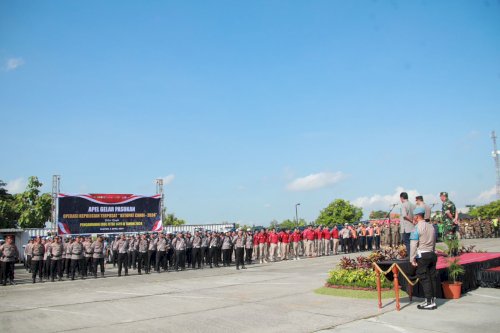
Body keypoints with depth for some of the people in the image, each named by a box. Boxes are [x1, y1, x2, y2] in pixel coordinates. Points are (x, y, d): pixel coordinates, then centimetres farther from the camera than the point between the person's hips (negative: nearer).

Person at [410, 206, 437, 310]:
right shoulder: (431, 226, 12)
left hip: (422, 256, -7)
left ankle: (429, 302, 2)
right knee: (432, 278, 11)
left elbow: (413, 245, -14)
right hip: (432, 254, 7)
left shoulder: (417, 228, -11)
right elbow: (434, 242, 16)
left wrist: (412, 259, -11)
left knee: (424, 279, -1)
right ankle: (433, 301, 17)